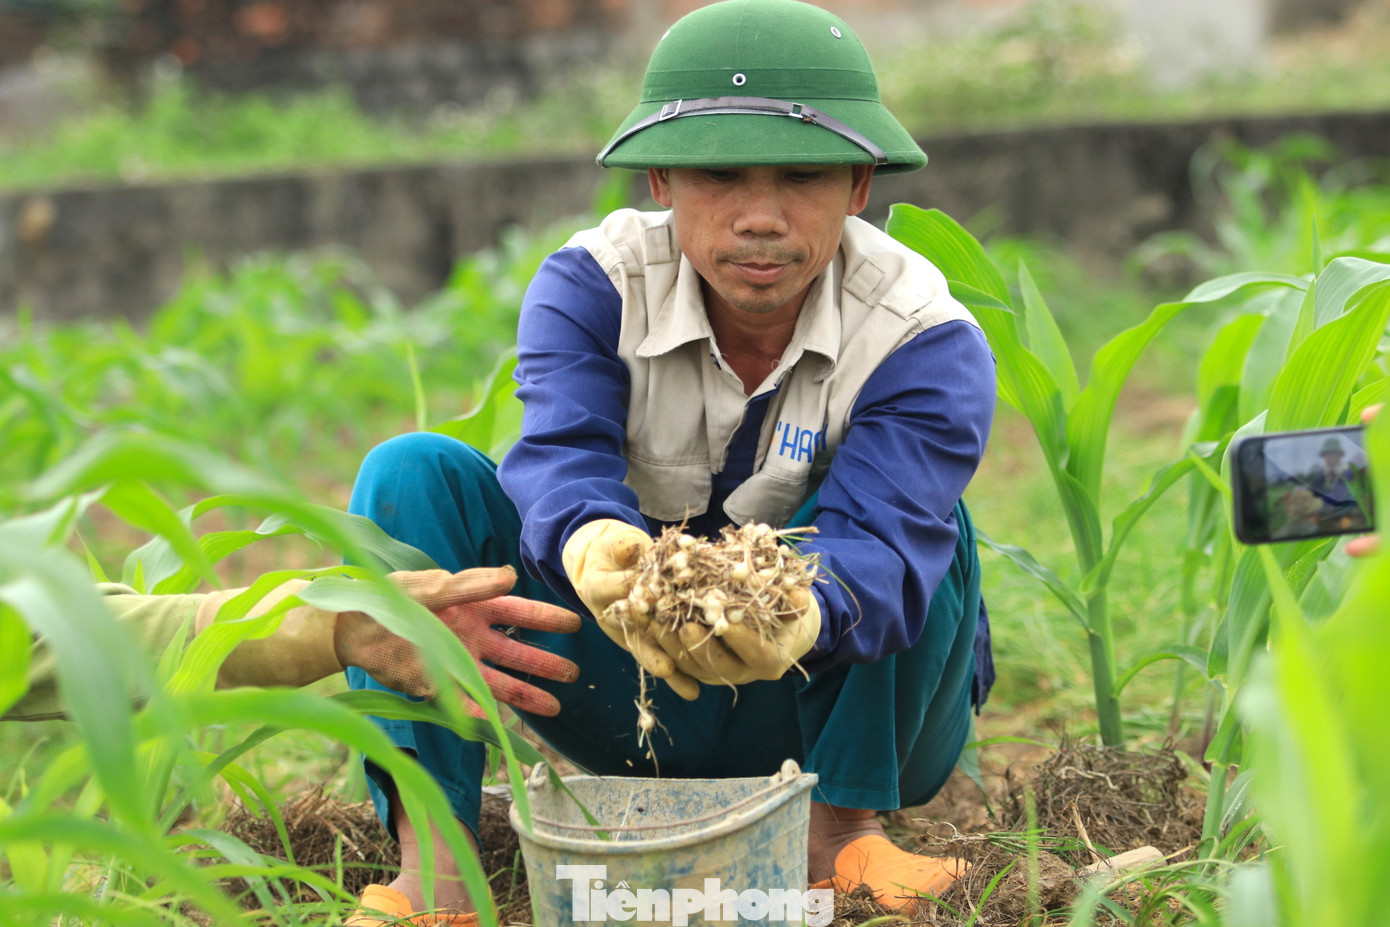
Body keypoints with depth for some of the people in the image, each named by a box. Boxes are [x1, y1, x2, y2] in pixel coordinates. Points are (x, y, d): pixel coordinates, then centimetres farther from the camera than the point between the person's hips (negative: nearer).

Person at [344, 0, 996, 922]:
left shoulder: (926, 342, -19)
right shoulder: (591, 285, -13)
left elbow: (881, 535, -35)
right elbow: (558, 459, -31)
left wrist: (804, 616, -60)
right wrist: (594, 543, -56)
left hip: (827, 702, -1)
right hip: (636, 709, 2)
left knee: (923, 507, -31)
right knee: (416, 471, -19)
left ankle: (843, 830, -16)